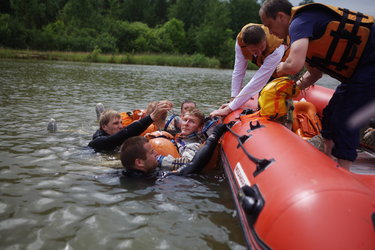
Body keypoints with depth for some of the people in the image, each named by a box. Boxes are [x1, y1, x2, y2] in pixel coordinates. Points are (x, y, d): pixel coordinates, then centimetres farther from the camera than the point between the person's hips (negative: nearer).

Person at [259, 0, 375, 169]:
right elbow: (315, 73, 21)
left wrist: (281, 68, -11)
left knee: (344, 120, -9)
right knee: (330, 114, 15)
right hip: (358, 70, 11)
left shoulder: (299, 22, -17)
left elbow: (294, 65, -34)